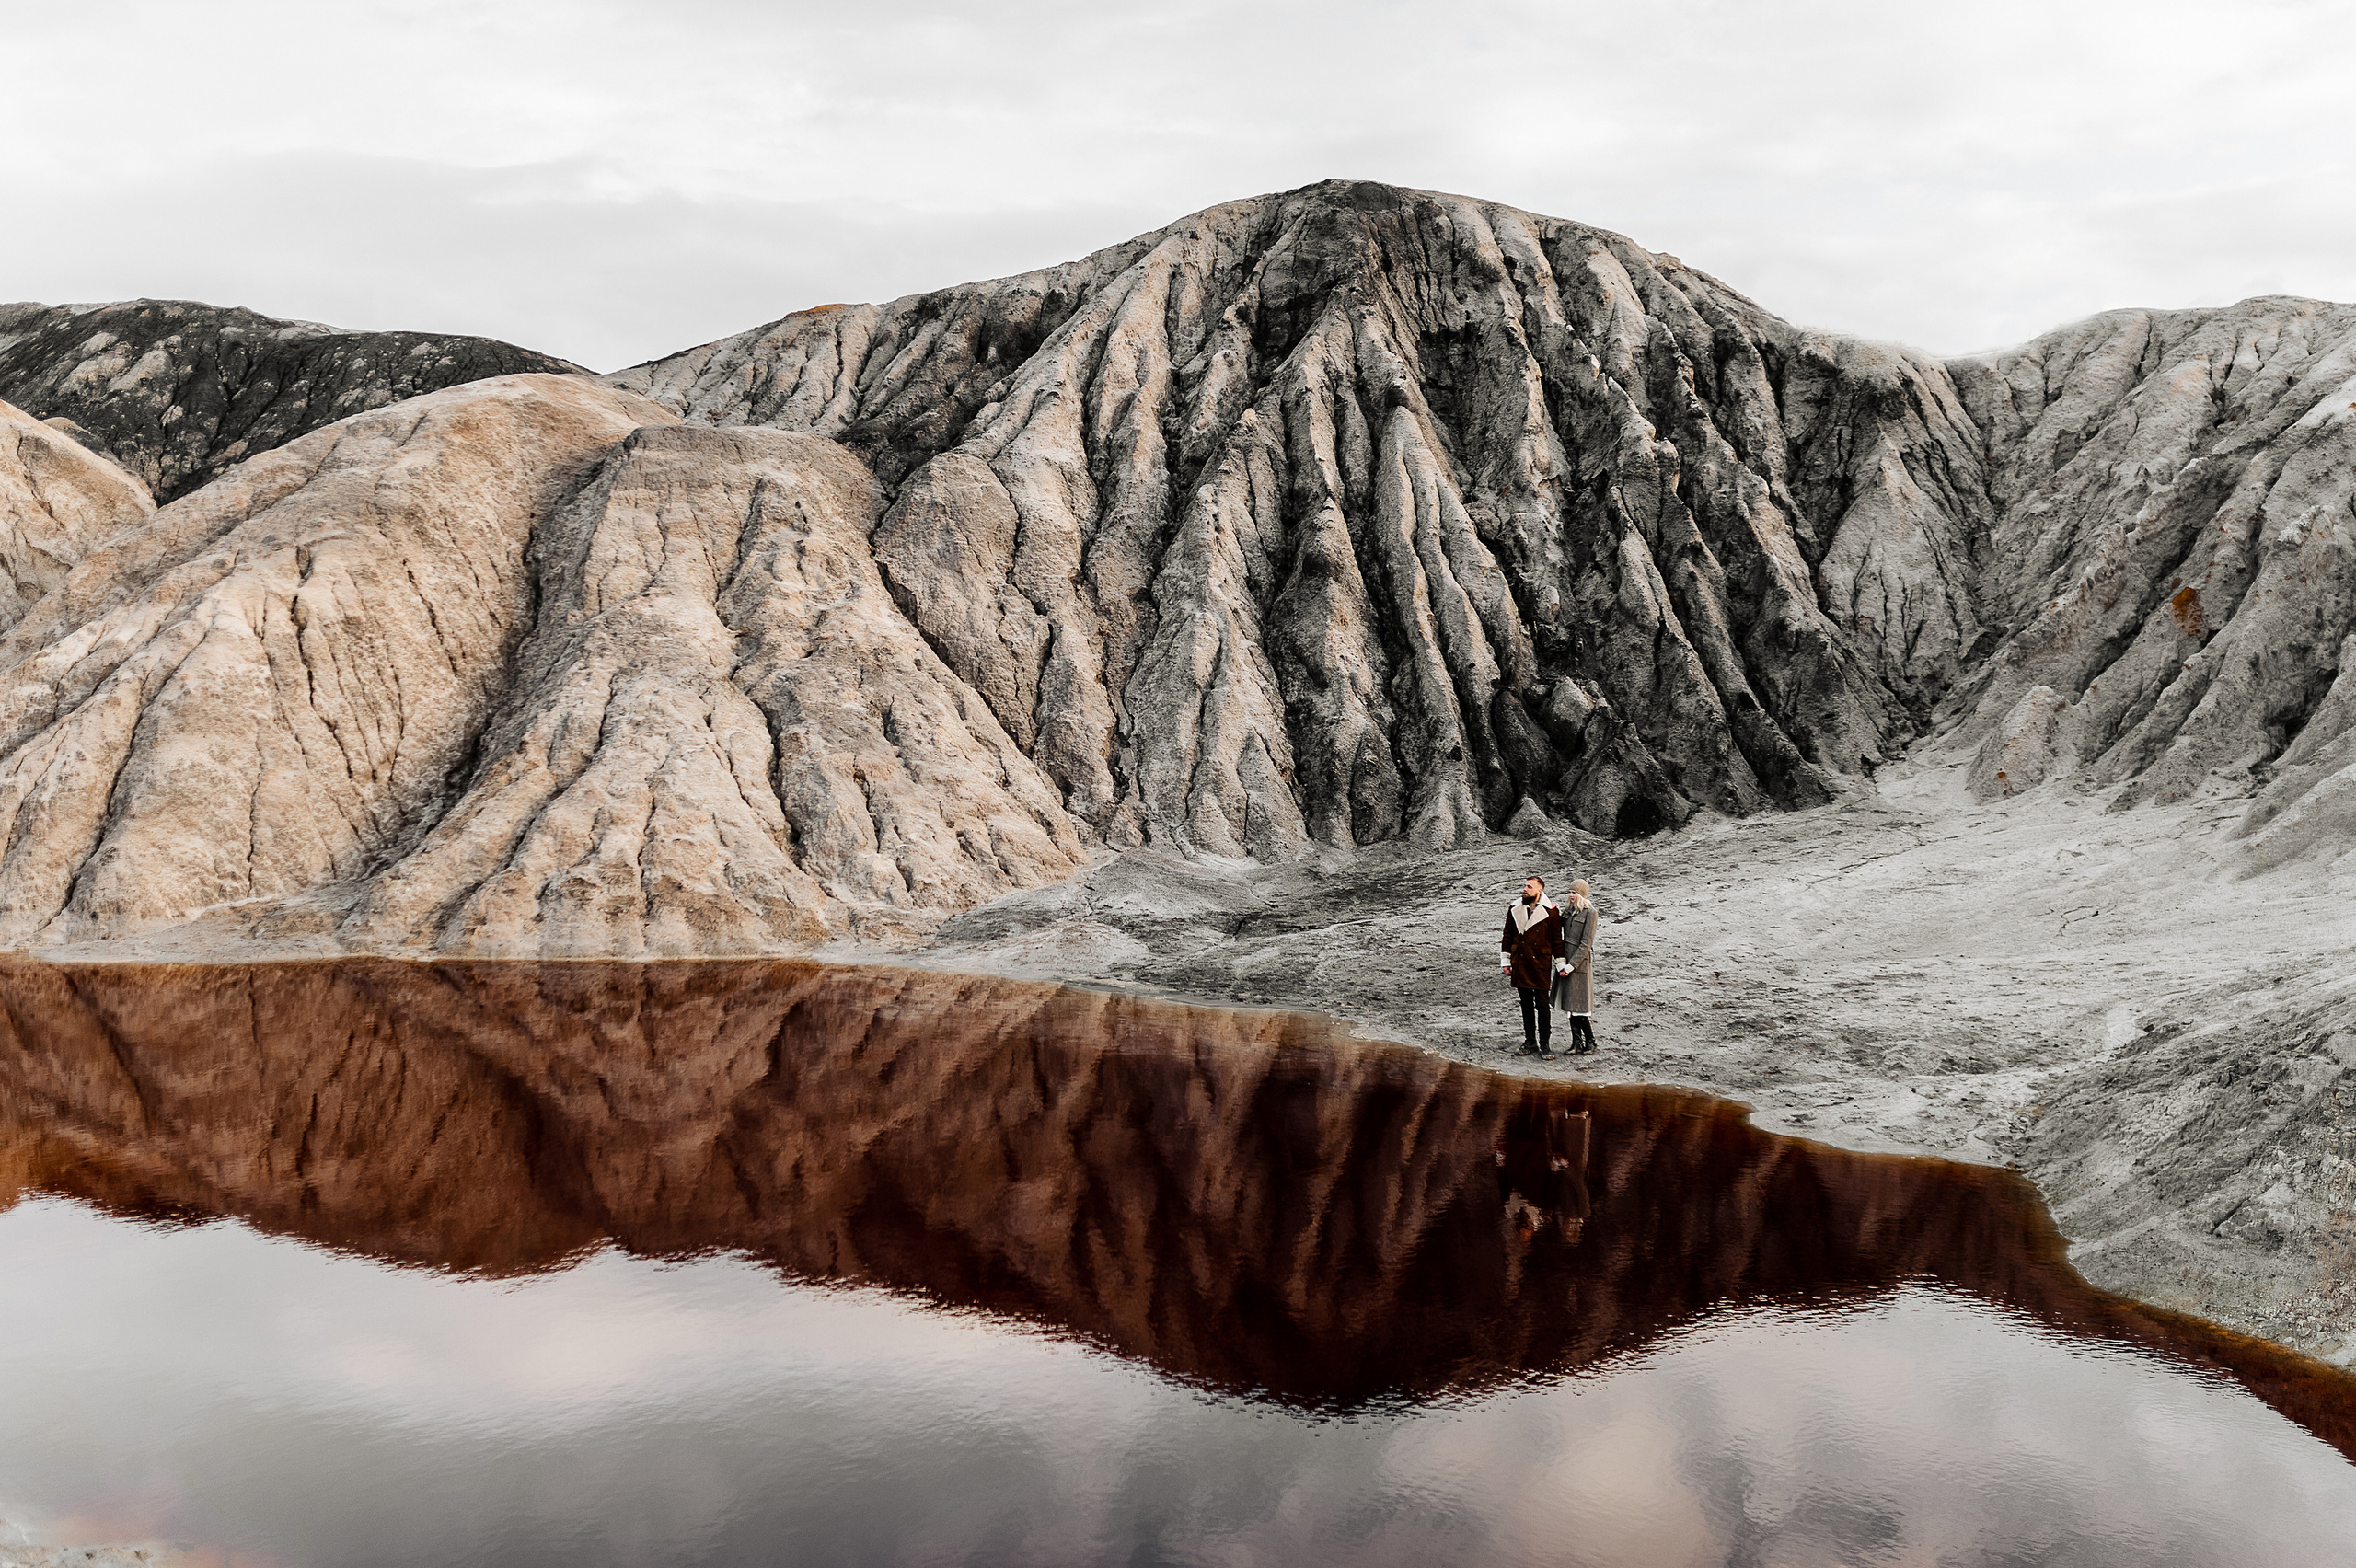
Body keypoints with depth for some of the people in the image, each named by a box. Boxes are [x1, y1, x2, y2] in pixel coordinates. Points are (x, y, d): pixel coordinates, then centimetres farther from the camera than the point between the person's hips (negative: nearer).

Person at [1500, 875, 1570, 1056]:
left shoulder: (1550, 911, -3)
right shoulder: (1515, 910, 7)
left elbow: (1557, 940, 1)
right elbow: (1508, 936, 14)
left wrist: (1561, 965, 0)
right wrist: (1505, 960, 11)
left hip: (1541, 965, -4)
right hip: (1520, 964, 4)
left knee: (1542, 1004, -4)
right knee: (1526, 1004, 10)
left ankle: (1545, 1044, 4)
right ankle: (1530, 1043, 18)